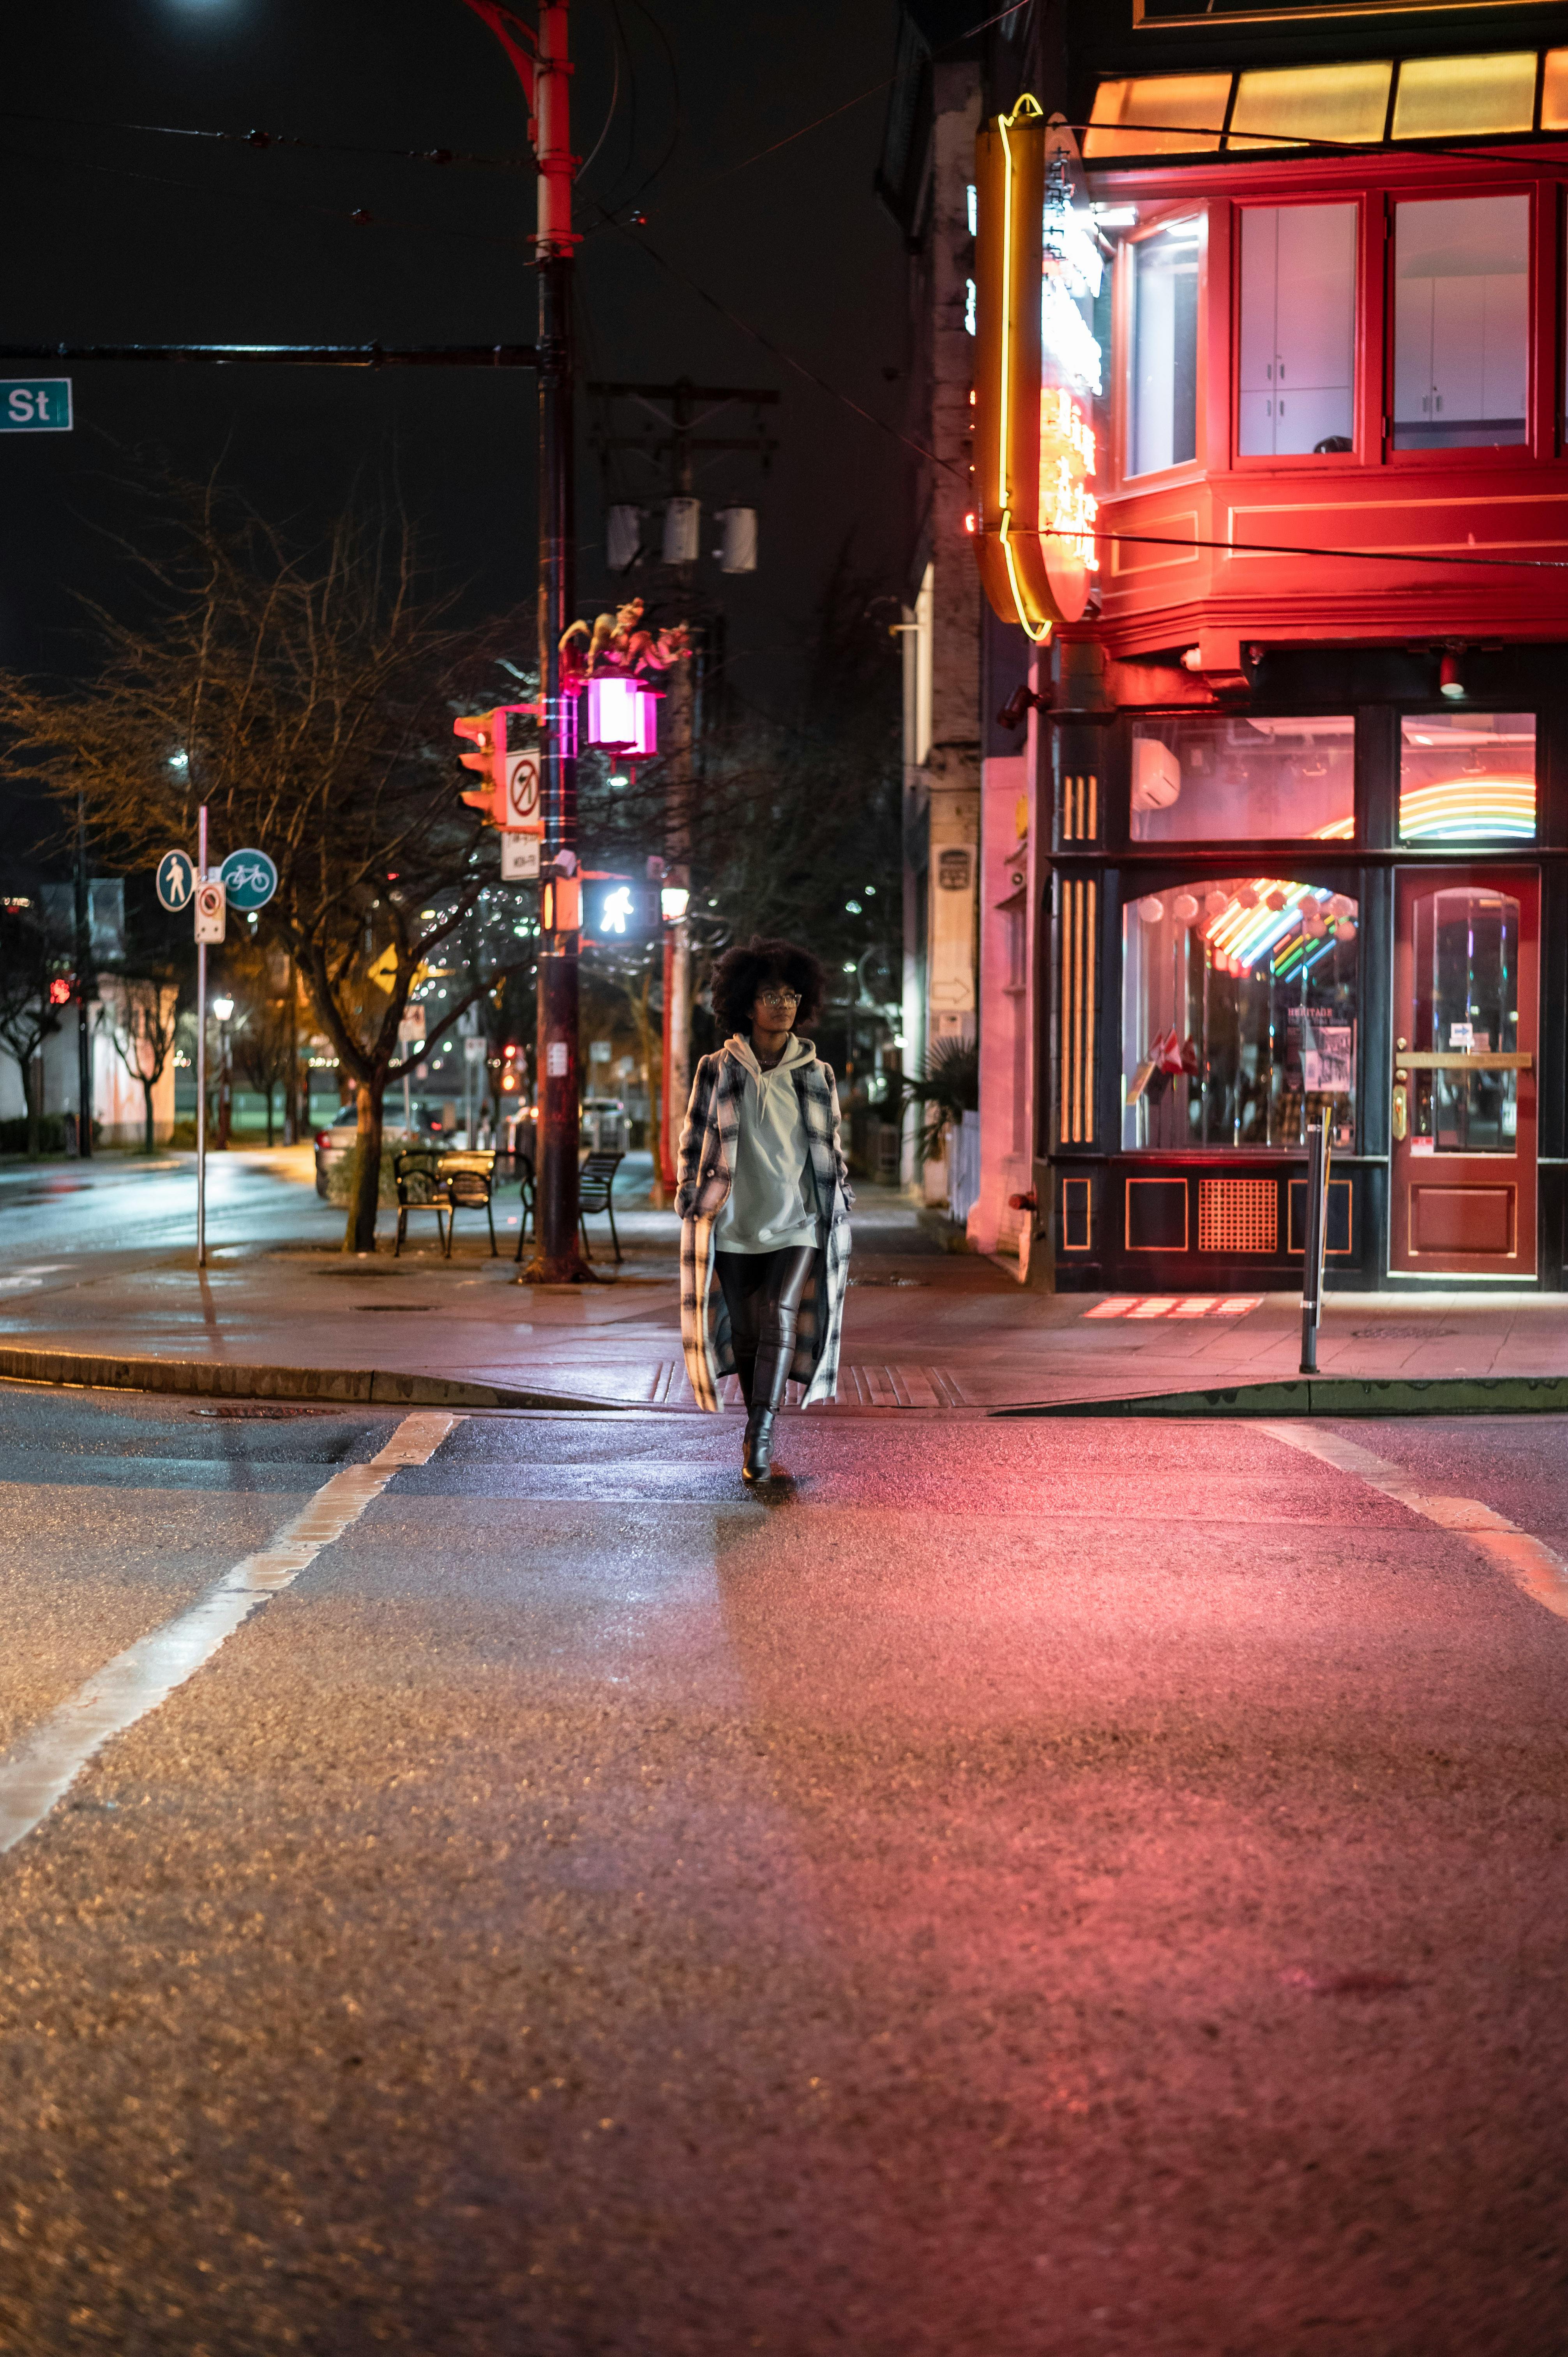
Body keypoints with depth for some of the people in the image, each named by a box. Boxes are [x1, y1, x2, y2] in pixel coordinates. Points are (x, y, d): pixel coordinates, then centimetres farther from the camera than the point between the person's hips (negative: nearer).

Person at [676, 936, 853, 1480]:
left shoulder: (817, 1075, 7)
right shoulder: (717, 1070, 3)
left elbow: (833, 1149, 15)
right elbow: (693, 1144, 8)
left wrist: (839, 1210, 11)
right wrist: (694, 1206, 1)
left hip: (798, 1222, 0)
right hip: (734, 1225, 0)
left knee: (782, 1319, -19)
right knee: (744, 1333, 6)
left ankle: (761, 1436, -21)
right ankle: (758, 1431, 23)